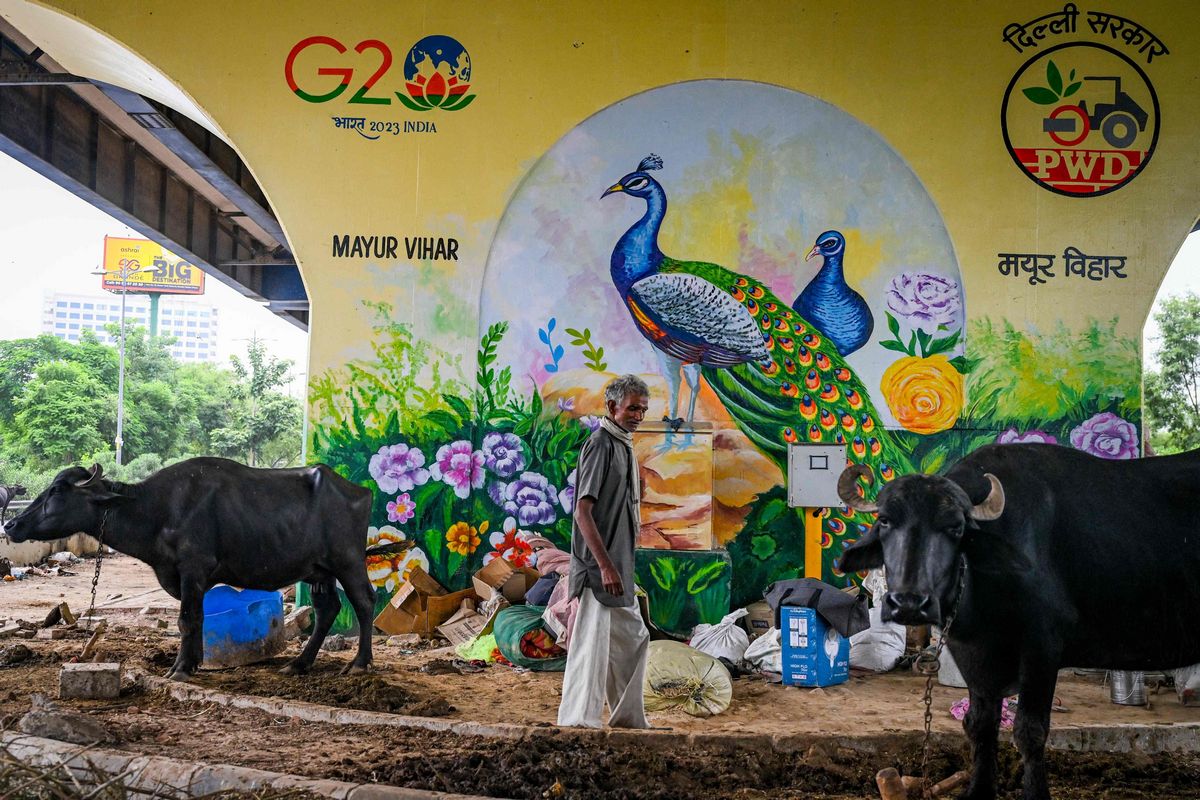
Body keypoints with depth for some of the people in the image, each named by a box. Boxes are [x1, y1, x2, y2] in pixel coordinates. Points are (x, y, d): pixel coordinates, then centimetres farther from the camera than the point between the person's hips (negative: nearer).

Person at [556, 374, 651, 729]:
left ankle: (628, 718, 29)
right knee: (592, 645, -8)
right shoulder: (600, 445, -14)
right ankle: (577, 721, -2)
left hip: (619, 566, 10)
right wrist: (605, 566, -25)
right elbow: (583, 511, -20)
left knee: (633, 639, 17)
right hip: (599, 568, -10)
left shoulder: (624, 446, 16)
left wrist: (620, 566, 21)